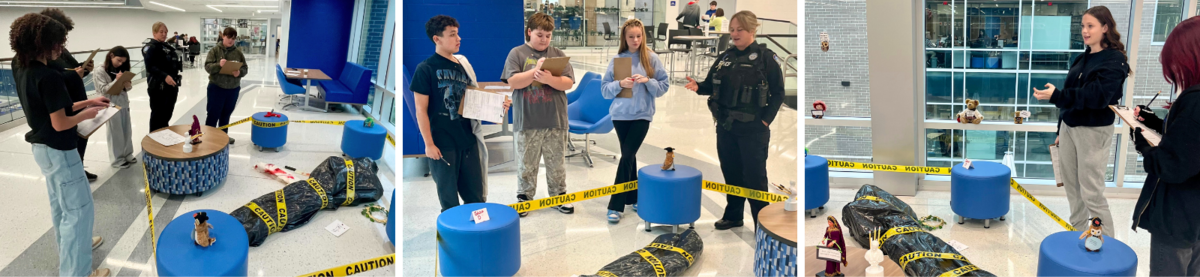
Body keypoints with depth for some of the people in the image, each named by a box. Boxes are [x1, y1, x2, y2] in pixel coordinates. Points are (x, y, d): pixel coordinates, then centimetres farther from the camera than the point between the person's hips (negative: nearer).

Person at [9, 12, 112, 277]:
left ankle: (69, 247, 44)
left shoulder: (22, 70, 2)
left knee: (60, 204, 26)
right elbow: (60, 123, -24)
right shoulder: (49, 77, -27)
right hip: (59, 151, -10)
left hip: (42, 147, 10)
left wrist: (88, 102, 8)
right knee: (79, 209, 0)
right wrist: (87, 114, -8)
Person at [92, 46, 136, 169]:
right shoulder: (100, 72, -9)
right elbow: (103, 89, -16)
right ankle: (117, 159, 11)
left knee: (127, 130, 13)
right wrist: (116, 80, -23)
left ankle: (127, 155, 27)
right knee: (115, 133, 1)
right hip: (111, 105, -7)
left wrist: (127, 84, -11)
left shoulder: (121, 69, 13)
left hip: (124, 103, 7)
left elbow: (128, 86, 12)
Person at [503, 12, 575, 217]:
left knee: (556, 163, 10)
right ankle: (524, 197, 21)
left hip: (555, 121, 1)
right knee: (526, 163, 8)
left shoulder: (558, 55, 6)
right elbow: (512, 82, -10)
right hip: (526, 121, -1)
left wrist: (550, 79, -21)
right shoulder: (517, 53, 1)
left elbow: (569, 83, -3)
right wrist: (535, 71, -20)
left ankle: (559, 196, 22)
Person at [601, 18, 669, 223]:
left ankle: (616, 205, -4)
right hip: (620, 114, 2)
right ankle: (633, 197, 24)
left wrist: (648, 81, -19)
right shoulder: (617, 59, 0)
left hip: (642, 115, -2)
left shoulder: (651, 58, -3)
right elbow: (605, 88, -1)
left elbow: (664, 85, -1)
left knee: (627, 157, -8)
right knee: (629, 156, 11)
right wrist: (620, 84, -19)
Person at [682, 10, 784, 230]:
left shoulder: (765, 57, -7)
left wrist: (766, 119, -12)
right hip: (725, 126, 6)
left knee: (755, 176, 0)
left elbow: (778, 92, -7)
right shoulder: (725, 57, 9)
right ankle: (733, 215, 29)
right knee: (730, 172, 15)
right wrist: (698, 87, -10)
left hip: (753, 129, -5)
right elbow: (711, 85, 12)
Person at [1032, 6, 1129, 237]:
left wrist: (1056, 96, -30)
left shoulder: (1114, 60, -11)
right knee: (1072, 186, 11)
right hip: (1069, 127, 7)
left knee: (1091, 192, -6)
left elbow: (1097, 96, -23)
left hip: (1093, 131, -7)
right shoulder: (1081, 59, 11)